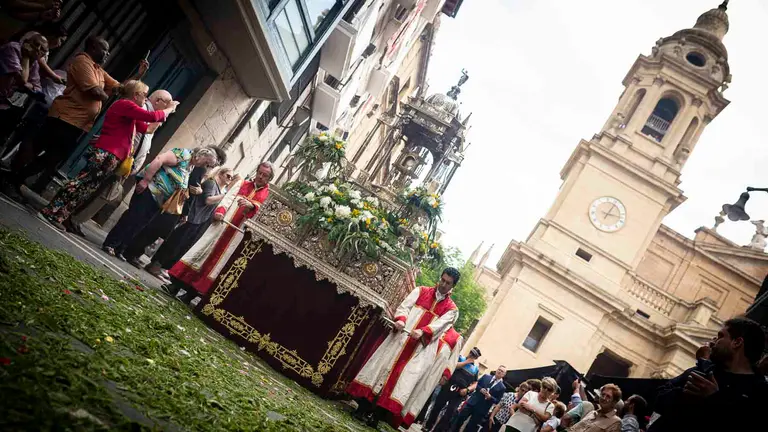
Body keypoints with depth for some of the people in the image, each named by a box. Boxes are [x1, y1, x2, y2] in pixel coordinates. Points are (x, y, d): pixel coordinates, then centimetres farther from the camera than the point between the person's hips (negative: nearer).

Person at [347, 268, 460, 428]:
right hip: (399, 337, 1)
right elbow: (404, 306, -1)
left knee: (401, 377, -4)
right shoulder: (421, 291, 9)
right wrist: (401, 320, -23)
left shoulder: (451, 309, 5)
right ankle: (362, 408, 7)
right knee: (381, 367, -2)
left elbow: (439, 325, -11)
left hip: (417, 347, -1)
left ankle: (375, 414, 3)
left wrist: (422, 331, -30)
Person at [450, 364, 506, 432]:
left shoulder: (502, 387, 0)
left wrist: (490, 397, -18)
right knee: (460, 418, 2)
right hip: (472, 402, 2)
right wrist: (480, 389, -9)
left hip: (481, 409, -2)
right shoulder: (486, 376, 8)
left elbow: (497, 401, -1)